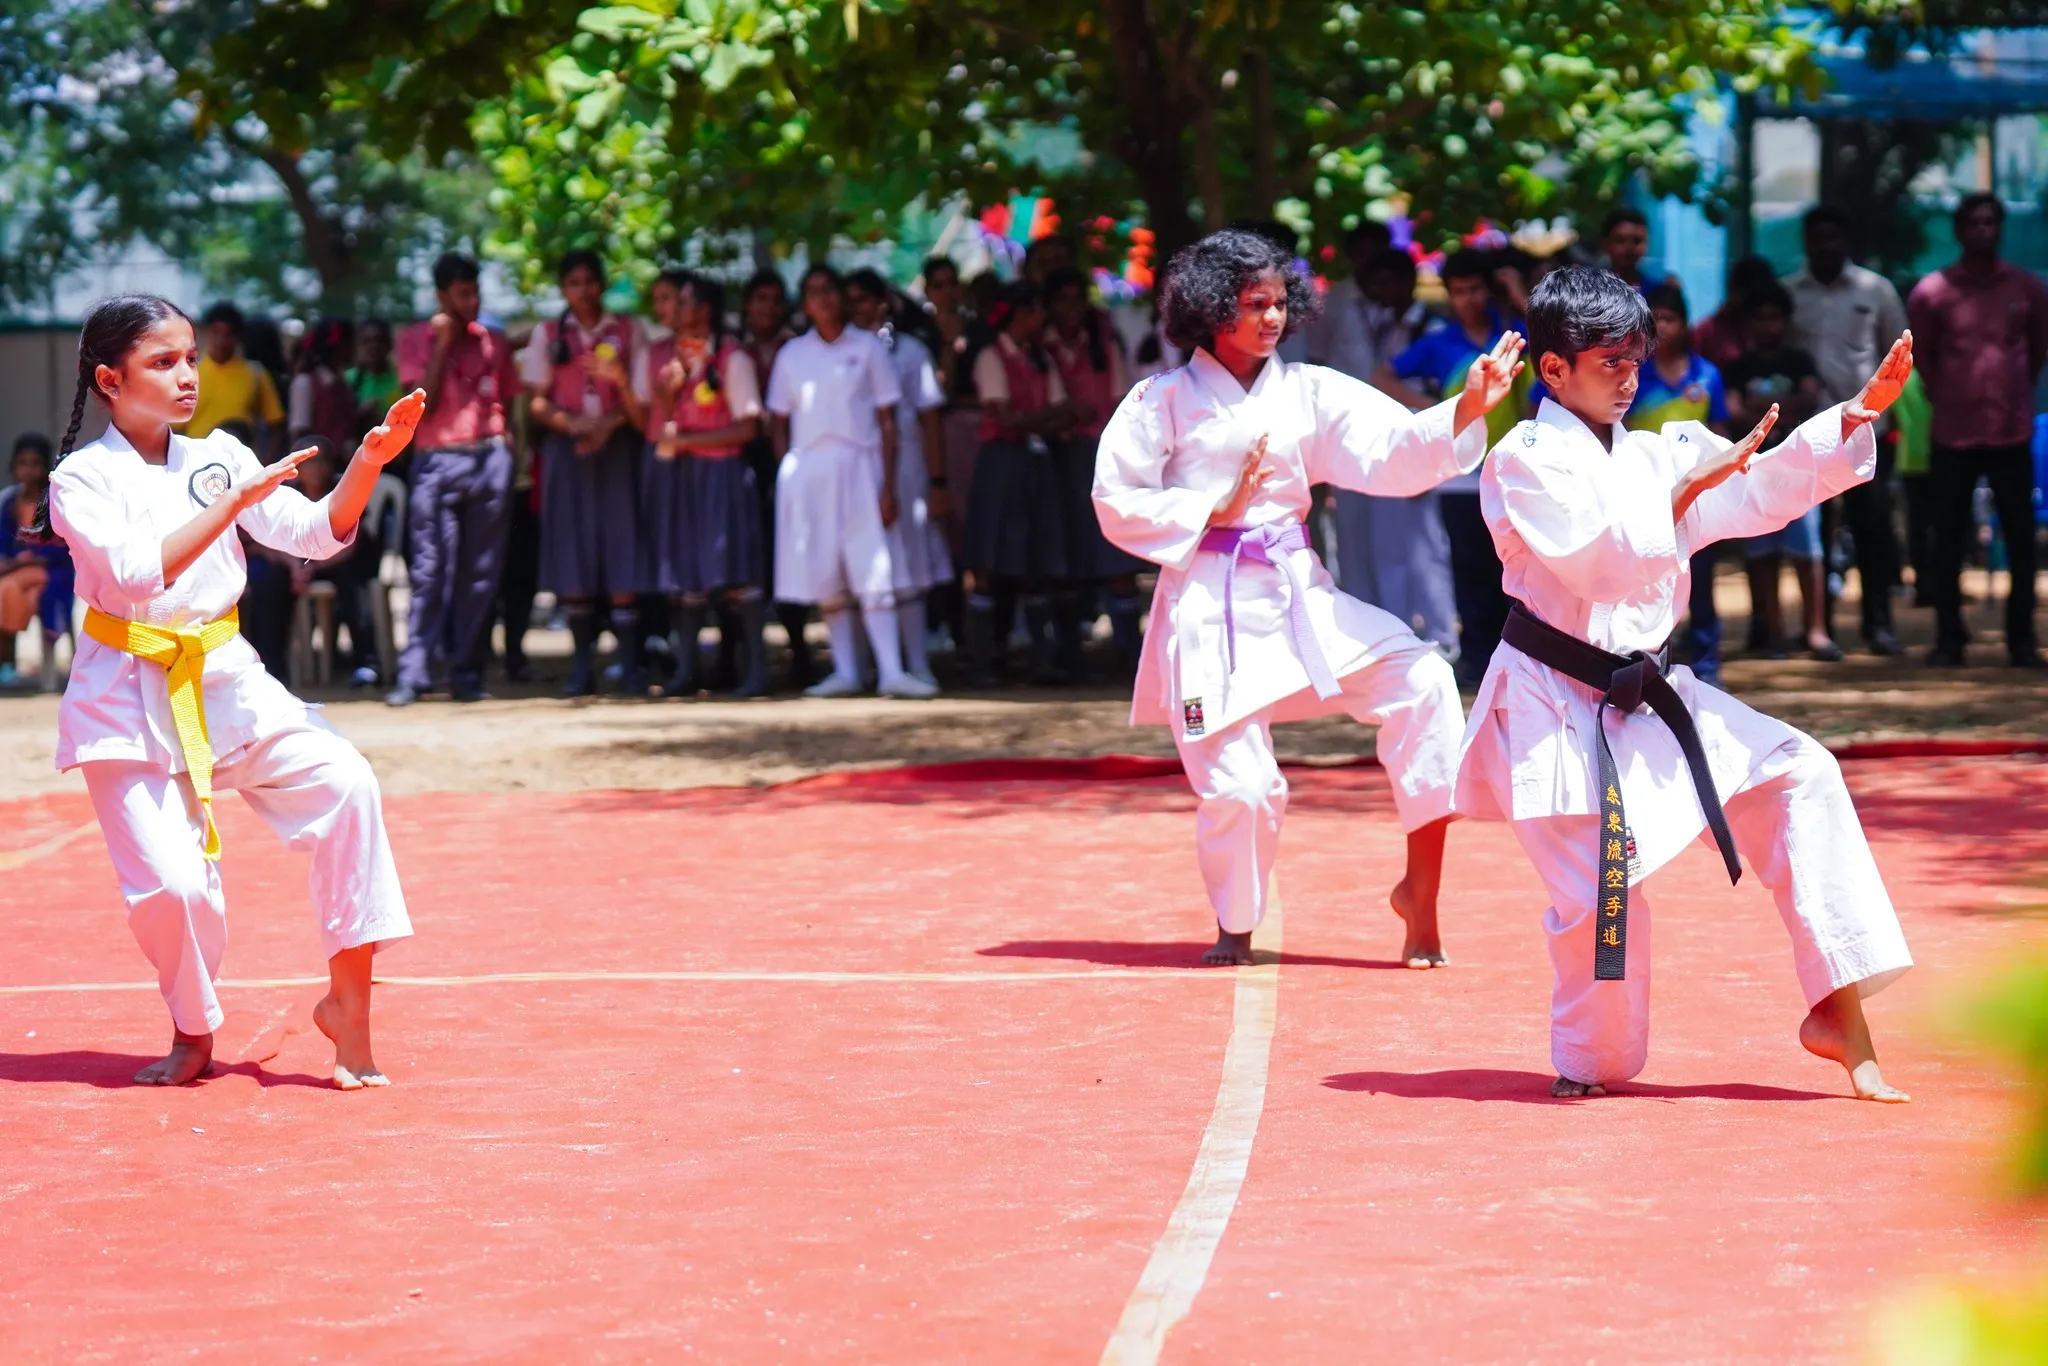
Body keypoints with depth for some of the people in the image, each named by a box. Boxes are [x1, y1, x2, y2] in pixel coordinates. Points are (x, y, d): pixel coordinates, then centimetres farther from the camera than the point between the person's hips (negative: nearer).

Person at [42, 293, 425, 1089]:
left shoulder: (216, 458, 6)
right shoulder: (83, 478, -7)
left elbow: (317, 533, 0)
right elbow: (140, 573, -23)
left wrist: (368, 463, -17)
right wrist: (234, 501, -25)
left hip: (222, 680, 4)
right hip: (130, 695, -4)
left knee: (344, 782, -19)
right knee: (170, 882, -14)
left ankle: (347, 1000, -10)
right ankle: (193, 1035, 16)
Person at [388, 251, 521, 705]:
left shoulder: (494, 341, 12)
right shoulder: (416, 340, 3)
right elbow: (422, 404, -6)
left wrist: (507, 446, 2)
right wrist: (441, 345, -9)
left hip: (490, 460, 3)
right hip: (437, 462, -3)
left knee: (481, 573, 1)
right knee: (430, 571, -8)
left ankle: (467, 673, 5)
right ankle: (413, 676, -9)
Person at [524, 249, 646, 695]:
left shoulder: (627, 331, 10)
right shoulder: (548, 335, 11)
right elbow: (537, 400, 4)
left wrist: (611, 423, -14)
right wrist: (572, 424, -15)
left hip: (616, 445, -1)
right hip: (566, 446, 1)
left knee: (621, 553, -7)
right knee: (573, 557, -3)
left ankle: (630, 666, -7)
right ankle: (581, 666, 2)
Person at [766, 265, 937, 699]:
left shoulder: (867, 349, 4)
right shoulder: (792, 355, 10)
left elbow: (887, 422, 3)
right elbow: (779, 423, 14)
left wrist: (888, 485, -4)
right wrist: (788, 472, 1)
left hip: (857, 464, -2)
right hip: (807, 469, 2)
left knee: (872, 572, -10)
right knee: (825, 576, 2)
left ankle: (891, 671, -15)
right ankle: (845, 672, 7)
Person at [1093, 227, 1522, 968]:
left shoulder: (1309, 392, 7)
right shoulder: (1165, 401, -2)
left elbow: (1395, 452, -5)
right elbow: (1117, 505, -3)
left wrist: (1468, 409, -21)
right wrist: (1216, 509, -13)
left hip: (1300, 595, 3)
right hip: (1211, 606, -3)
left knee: (1422, 681, -18)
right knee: (1238, 787, -7)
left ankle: (1420, 890, -11)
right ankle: (1235, 929, 23)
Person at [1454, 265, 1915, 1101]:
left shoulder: (1648, 457, 12)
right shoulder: (1525, 460, -9)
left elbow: (1764, 494, 7)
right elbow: (1592, 559, -21)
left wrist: (1863, 410, -3)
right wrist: (1690, 490, -20)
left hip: (1644, 694, 7)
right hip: (1558, 708, -7)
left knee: (1797, 774, -5)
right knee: (1600, 897, -11)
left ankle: (1840, 1011, -5)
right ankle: (1592, 1065, 15)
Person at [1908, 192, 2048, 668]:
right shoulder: (1932, 291, -3)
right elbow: (1921, 353, 9)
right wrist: (1943, 397, 8)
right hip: (1954, 432, -1)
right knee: (1949, 543, 2)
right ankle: (1949, 638, 11)